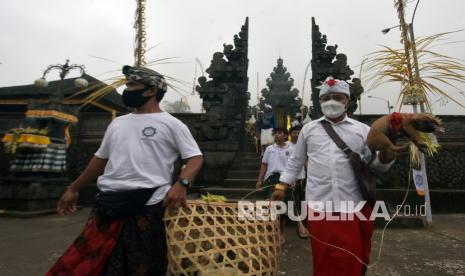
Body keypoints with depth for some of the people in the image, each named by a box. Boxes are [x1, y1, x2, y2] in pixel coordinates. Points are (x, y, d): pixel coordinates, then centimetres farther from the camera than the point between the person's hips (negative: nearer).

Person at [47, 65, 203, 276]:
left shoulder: (170, 124, 1)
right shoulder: (118, 123, 19)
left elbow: (195, 157, -4)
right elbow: (101, 158, 26)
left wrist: (181, 184, -22)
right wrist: (74, 188, 27)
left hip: (147, 206, -5)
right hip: (108, 204, 6)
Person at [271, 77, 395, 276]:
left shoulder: (363, 130, 7)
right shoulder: (309, 129, 9)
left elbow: (376, 165, 8)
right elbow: (295, 162, 16)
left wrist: (386, 153, -13)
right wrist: (281, 187, 10)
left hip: (355, 207, 0)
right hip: (319, 206, 0)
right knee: (324, 259, 9)